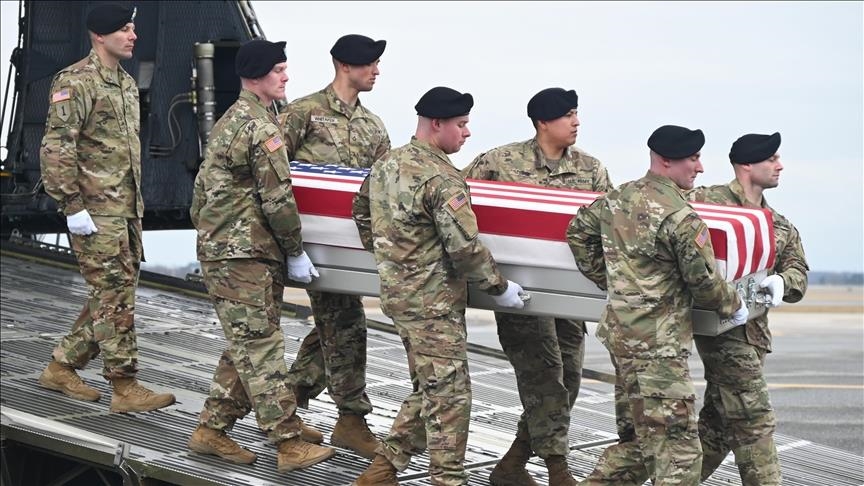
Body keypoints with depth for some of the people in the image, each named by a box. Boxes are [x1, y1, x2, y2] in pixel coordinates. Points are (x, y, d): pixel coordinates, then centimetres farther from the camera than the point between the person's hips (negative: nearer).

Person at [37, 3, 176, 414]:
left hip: (127, 209, 9)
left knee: (111, 295, 12)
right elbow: (56, 149, -17)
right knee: (114, 295, -8)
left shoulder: (126, 83, 18)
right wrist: (73, 206, -20)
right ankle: (125, 387, -4)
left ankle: (62, 367, 24)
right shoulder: (75, 82, -11)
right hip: (96, 212, -9)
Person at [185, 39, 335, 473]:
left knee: (246, 346, 14)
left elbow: (203, 188, 24)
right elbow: (278, 199, -15)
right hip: (243, 256, -10)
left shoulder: (228, 122, 18)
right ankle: (289, 444, -5)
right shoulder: (260, 127, -15)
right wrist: (296, 252, -7)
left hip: (218, 246, 10)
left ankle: (211, 430, 18)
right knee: (260, 348, -8)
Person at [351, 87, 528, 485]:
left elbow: (361, 210, 22)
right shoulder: (442, 179, -20)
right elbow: (465, 247, -21)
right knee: (449, 394, 0)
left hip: (396, 292, 9)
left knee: (427, 390, 19)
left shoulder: (385, 164, 8)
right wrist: (499, 288, -9)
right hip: (433, 302, -9)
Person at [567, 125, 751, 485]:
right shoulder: (681, 218, -16)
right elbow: (703, 281, -12)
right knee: (677, 448, -5)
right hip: (658, 346, -9)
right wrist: (734, 307, 7)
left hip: (619, 332, 9)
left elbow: (578, 231, 23)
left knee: (636, 439, 19)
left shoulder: (617, 198, 9)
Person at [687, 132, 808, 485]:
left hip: (755, 330, 8)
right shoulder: (708, 200, -6)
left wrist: (781, 281, -14)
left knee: (719, 421, 12)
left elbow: (798, 271, 11)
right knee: (754, 420, -10)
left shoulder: (781, 227, 17)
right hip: (723, 326, -8)